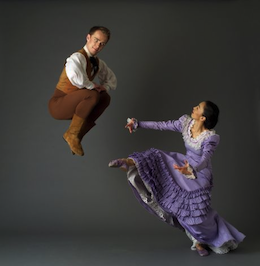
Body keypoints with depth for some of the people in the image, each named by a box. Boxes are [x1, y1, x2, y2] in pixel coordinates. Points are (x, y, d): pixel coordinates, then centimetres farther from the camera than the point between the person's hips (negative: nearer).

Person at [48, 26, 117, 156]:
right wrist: (93, 85, -23)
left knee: (105, 98, 1)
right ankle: (72, 134, -13)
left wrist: (105, 87, 2)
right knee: (92, 95, -28)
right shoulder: (78, 57, -20)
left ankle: (78, 136, -2)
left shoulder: (98, 62, 8)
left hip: (71, 105, 9)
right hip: (58, 105, -9)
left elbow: (111, 78, 25)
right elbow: (76, 78, -42)